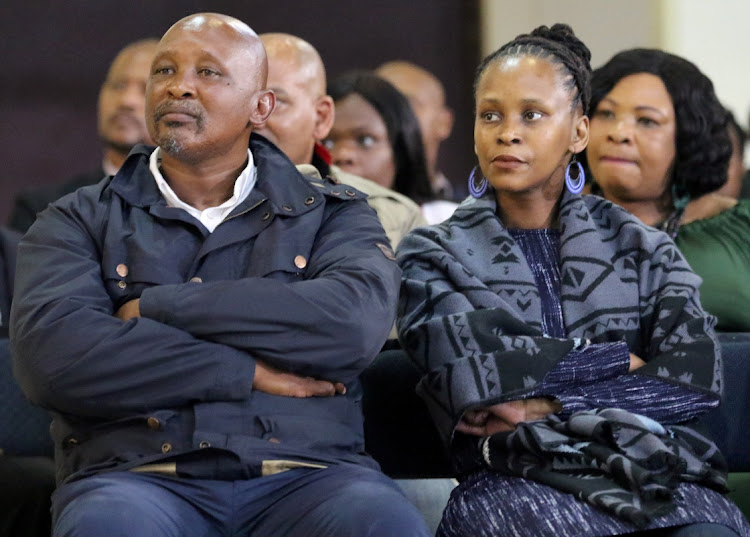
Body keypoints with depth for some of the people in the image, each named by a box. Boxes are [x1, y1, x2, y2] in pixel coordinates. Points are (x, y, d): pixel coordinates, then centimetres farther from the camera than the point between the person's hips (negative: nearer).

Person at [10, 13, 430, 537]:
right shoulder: (80, 221, 15)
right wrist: (246, 371, -6)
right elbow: (50, 354, -5)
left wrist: (157, 307, -4)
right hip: (140, 477, 0)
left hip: (303, 474, 1)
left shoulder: (331, 214, 16)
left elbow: (357, 322, -7)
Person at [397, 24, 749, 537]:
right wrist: (622, 360, 3)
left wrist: (544, 405, -4)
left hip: (653, 468, 2)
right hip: (516, 479, -2)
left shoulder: (640, 246, 20)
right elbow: (471, 374, -3)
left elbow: (696, 377, 3)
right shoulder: (433, 255, 16)